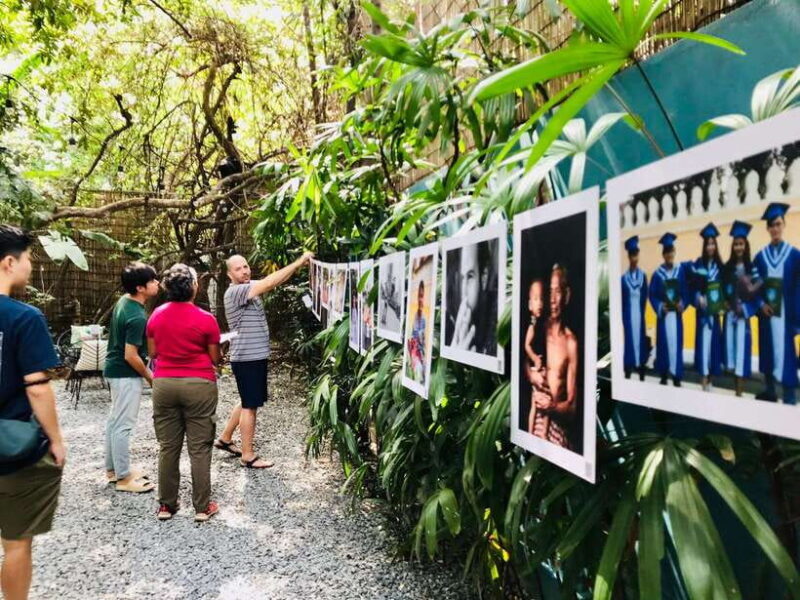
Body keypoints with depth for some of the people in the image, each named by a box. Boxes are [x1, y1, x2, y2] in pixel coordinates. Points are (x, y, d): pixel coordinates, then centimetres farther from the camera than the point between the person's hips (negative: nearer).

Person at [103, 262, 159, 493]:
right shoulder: (137, 317, -26)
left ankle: (113, 469, 30)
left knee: (115, 420, 18)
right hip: (126, 374, -10)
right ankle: (123, 478, 8)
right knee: (124, 425, -2)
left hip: (114, 369, 10)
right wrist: (149, 376, -10)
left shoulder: (123, 301, 4)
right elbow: (131, 356, -25)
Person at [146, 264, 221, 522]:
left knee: (168, 448, 12)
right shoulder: (206, 319, -11)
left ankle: (166, 505, 21)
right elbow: (215, 358, -3)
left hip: (164, 384, 4)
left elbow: (153, 352, 10)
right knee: (199, 449, 4)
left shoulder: (156, 315, 2)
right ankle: (202, 507, 12)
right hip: (198, 385, -4)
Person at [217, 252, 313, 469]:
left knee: (248, 403, 20)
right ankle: (248, 456, 9)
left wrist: (299, 266, -13)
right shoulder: (234, 292, -18)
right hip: (246, 358, -9)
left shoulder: (250, 287, 10)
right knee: (250, 406, -1)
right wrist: (298, 262, -26)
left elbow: (273, 281, 2)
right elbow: (270, 282, -27)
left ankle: (225, 439, 34)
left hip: (256, 356, 9)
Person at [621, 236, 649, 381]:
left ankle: (642, 377, 15)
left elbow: (645, 296, 5)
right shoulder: (624, 278, -1)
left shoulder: (643, 276, 5)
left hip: (639, 314, 2)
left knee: (640, 339, 6)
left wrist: (641, 312, -6)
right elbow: (621, 300, -2)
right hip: (628, 315, -2)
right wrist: (622, 319, -6)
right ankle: (628, 376, 6)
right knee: (629, 340, -1)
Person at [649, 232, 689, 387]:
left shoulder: (681, 270, 2)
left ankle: (676, 376, 9)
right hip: (663, 314, 0)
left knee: (676, 342, 1)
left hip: (676, 314, 0)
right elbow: (652, 295, 0)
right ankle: (664, 376, 13)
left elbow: (685, 291, 3)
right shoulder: (657, 274, 0)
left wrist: (682, 304, -13)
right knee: (664, 343, 3)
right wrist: (660, 306, -14)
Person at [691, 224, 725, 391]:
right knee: (704, 339, -7)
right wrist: (699, 298, -21)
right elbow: (693, 286, -6)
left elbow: (723, 286, 11)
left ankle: (710, 377, 17)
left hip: (715, 309, 4)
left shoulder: (719, 265, 8)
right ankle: (704, 377, -6)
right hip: (703, 309, -4)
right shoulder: (698, 264, -4)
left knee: (714, 340, 7)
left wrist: (723, 302, -2)